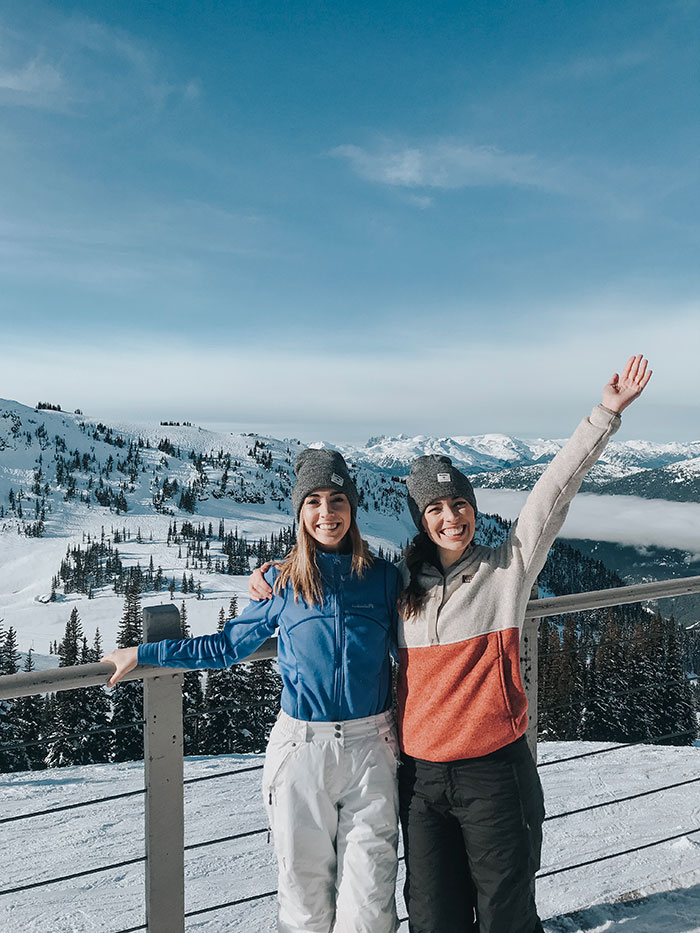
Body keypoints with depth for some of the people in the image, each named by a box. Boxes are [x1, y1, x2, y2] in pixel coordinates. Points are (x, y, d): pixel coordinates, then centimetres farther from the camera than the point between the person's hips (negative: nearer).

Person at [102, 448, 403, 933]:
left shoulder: (383, 577, 2)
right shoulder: (282, 582, 1)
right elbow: (227, 647, 11)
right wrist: (142, 653, 12)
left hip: (371, 747, 1)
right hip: (302, 747, 0)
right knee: (305, 888, 10)